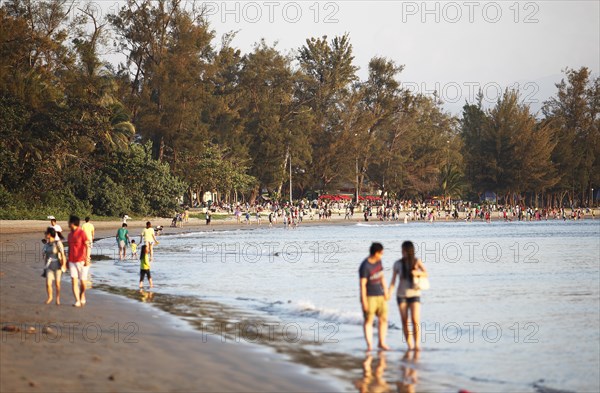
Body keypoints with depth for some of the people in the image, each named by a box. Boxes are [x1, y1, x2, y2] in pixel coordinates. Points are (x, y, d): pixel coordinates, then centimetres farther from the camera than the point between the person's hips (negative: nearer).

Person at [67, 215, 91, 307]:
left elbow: (88, 246, -13)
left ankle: (82, 295, 29)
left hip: (81, 261, -5)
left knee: (82, 282, 2)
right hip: (72, 261, 5)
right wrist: (67, 261, 20)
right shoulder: (70, 235, 13)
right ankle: (77, 301, -8)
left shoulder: (82, 233, -7)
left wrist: (87, 259, -23)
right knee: (74, 281, -8)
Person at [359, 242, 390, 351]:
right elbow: (362, 284, -15)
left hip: (380, 296, 7)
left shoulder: (378, 261, 6)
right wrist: (364, 301, -15)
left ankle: (382, 343, 13)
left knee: (383, 319, 5)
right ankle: (369, 345, -1)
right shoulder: (365, 266, -17)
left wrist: (385, 291, 11)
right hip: (369, 296, -7)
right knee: (369, 320, -2)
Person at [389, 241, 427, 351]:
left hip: (414, 294, -1)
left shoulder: (417, 261, -4)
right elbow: (393, 280, -2)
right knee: (404, 321, 0)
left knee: (415, 320, -13)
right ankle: (409, 345, 7)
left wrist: (418, 273, -20)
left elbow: (425, 274, 2)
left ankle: (417, 345, -14)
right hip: (401, 295, 1)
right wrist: (389, 293, -14)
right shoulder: (398, 263, -3)